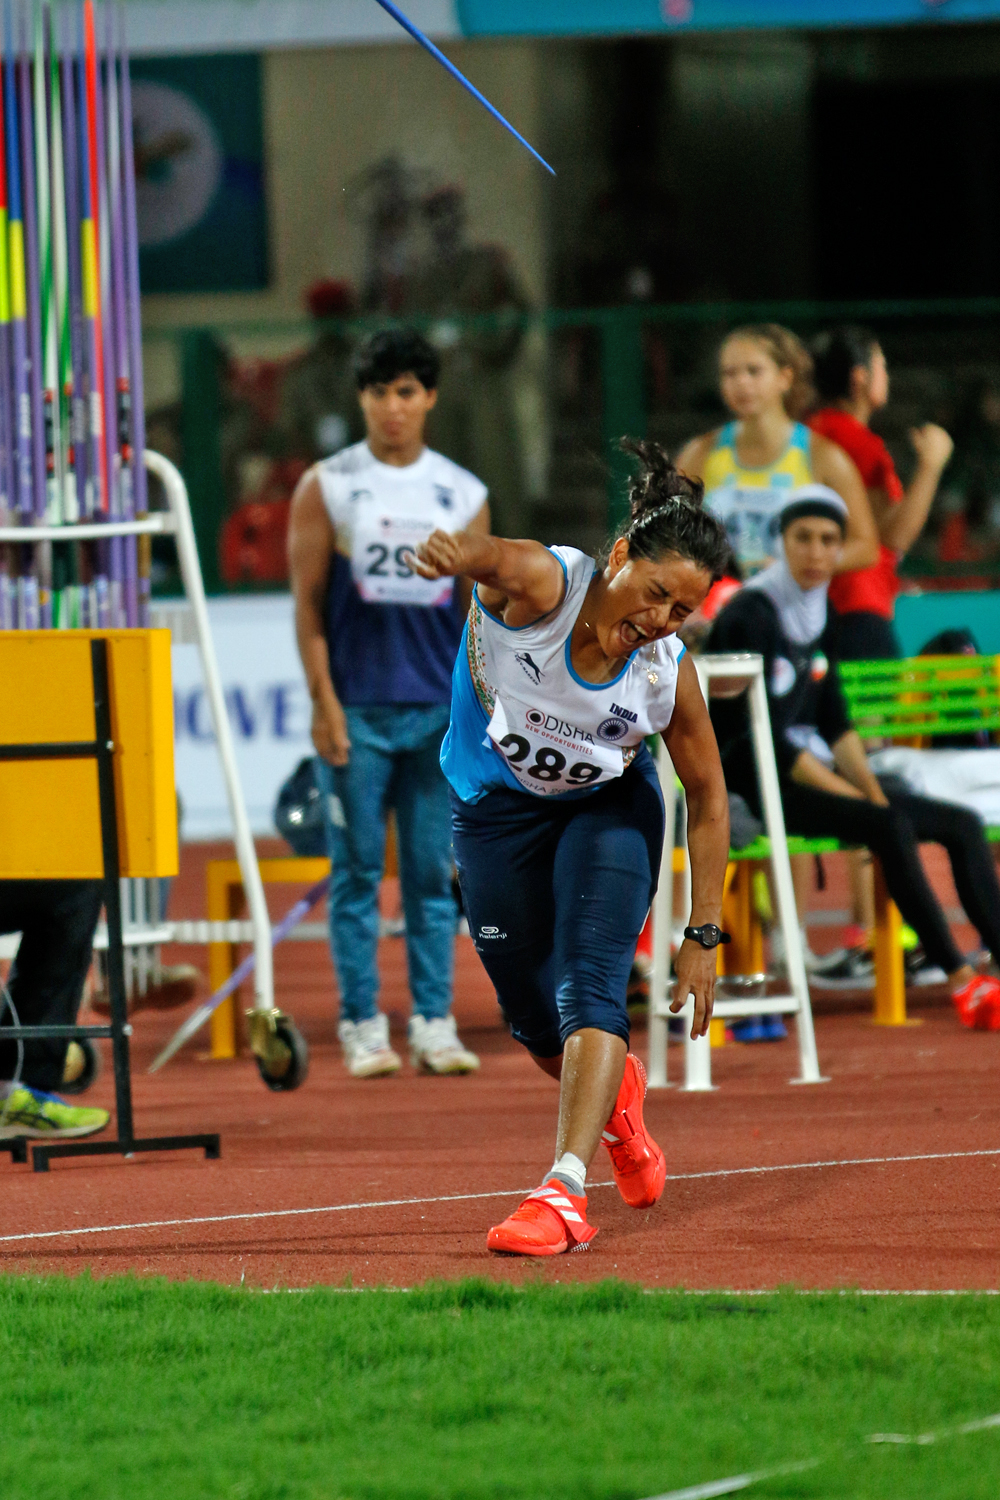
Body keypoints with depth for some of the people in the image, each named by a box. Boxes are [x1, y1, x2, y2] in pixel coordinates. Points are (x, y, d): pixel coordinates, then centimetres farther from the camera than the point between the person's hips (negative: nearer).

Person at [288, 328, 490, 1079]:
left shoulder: (464, 494, 9)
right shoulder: (327, 487, 2)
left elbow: (477, 609, 11)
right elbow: (308, 601, 0)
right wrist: (324, 703, -7)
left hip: (441, 708, 2)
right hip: (357, 708, -2)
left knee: (434, 874, 4)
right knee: (358, 872, 0)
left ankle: (435, 1023, 8)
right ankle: (363, 1025, 5)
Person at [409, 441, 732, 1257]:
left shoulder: (668, 675, -25)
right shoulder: (542, 584, -32)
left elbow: (708, 798, -10)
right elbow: (490, 556, -57)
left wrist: (704, 937, -11)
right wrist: (457, 551, -83)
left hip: (608, 809, 0)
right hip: (496, 810, 1)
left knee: (590, 988, -21)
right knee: (533, 1017, 12)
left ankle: (566, 1190, -24)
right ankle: (614, 1096, 44)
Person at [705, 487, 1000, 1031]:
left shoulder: (820, 613, 12)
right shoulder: (751, 616, -14)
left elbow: (834, 723, 14)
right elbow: (764, 740, -19)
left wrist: (872, 788, -3)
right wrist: (859, 798, -19)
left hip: (812, 769, 9)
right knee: (889, 827, -31)